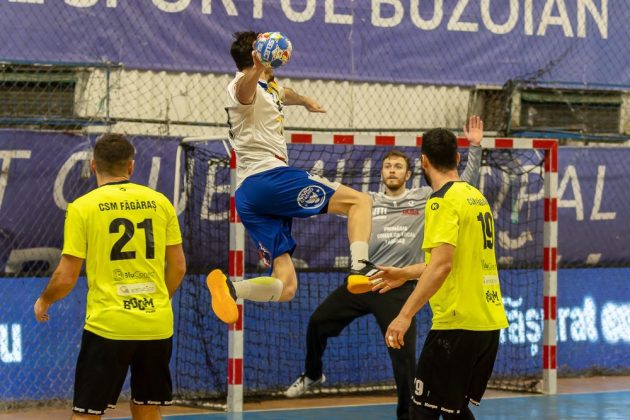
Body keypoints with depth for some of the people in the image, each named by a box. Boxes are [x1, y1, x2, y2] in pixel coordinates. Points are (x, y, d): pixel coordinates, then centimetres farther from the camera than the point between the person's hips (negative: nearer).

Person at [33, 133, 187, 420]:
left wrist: (43, 302, 16)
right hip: (157, 325, 3)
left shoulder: (82, 207, -4)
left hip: (107, 326, -3)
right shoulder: (159, 202, 5)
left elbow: (66, 278, -4)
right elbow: (178, 267, 9)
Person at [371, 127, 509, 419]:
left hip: (457, 324, -8)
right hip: (489, 322, 8)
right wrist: (405, 274, 32)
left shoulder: (442, 200, -11)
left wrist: (405, 315, -23)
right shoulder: (477, 197, 14)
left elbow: (442, 265, -22)